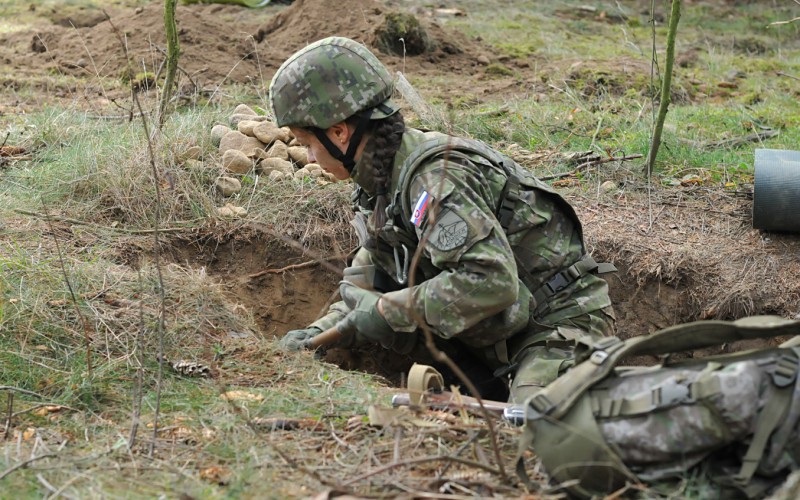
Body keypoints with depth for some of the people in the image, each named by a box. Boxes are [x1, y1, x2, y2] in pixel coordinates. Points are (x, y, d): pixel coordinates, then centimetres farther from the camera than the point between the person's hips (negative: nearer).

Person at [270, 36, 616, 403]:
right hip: (505, 340, 10)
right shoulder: (381, 183, 7)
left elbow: (491, 282, -34)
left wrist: (389, 310, -26)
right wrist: (322, 331, 1)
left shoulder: (434, 179, -24)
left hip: (561, 322, -10)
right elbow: (366, 283, 18)